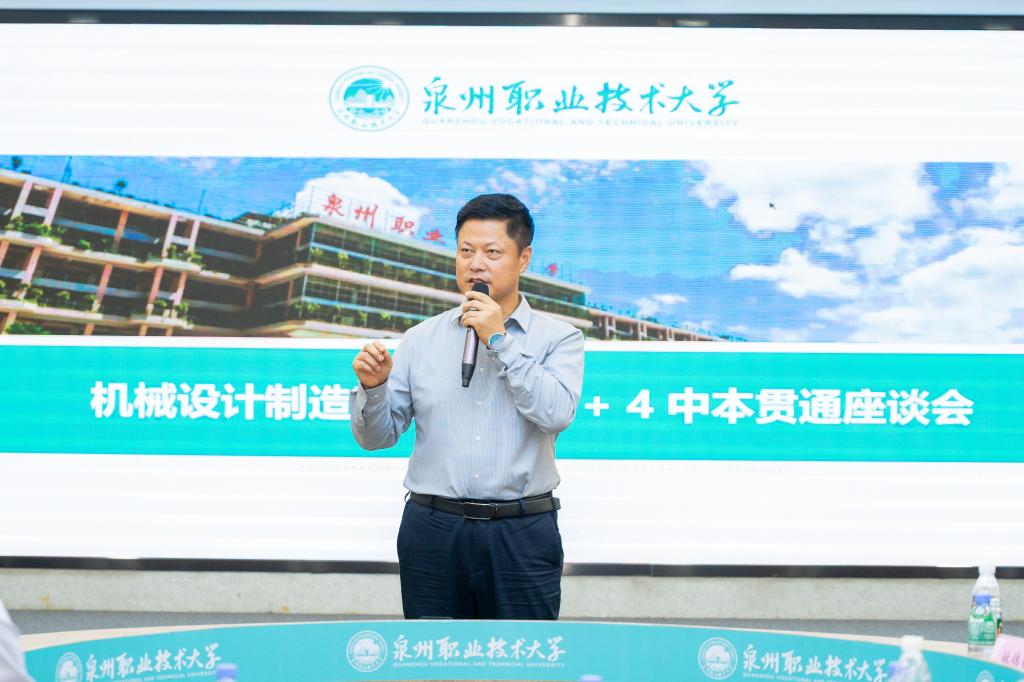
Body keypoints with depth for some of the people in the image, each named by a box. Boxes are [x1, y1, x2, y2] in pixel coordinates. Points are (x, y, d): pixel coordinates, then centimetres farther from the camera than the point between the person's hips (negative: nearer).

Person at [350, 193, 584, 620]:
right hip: (433, 531, 2)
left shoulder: (559, 338, 2)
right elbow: (376, 437, 6)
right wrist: (372, 386, -15)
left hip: (521, 535, -1)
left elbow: (556, 413, -16)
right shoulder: (421, 339, 6)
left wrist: (500, 340, -14)